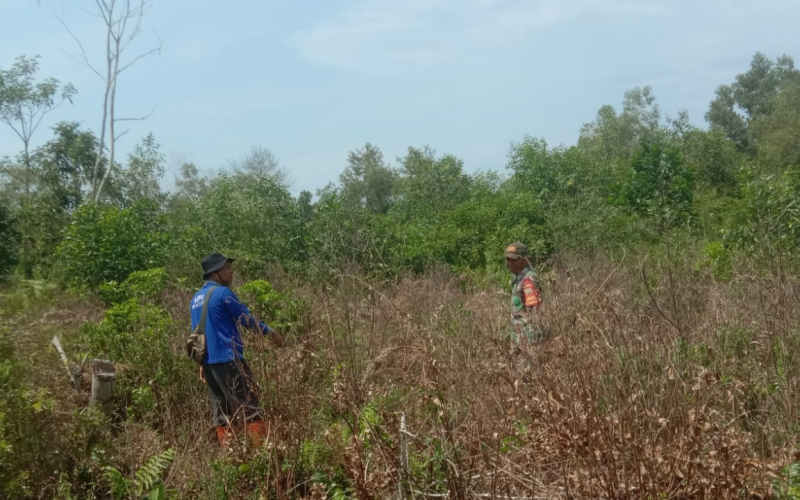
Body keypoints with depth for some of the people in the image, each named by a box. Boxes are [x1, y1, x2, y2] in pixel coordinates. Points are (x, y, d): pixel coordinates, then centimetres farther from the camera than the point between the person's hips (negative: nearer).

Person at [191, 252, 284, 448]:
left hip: (209, 362, 8)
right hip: (228, 359, -8)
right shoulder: (223, 293, -11)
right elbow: (246, 319, -5)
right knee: (250, 407, -5)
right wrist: (270, 332, 8)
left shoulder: (196, 299, 15)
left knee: (221, 414, 9)